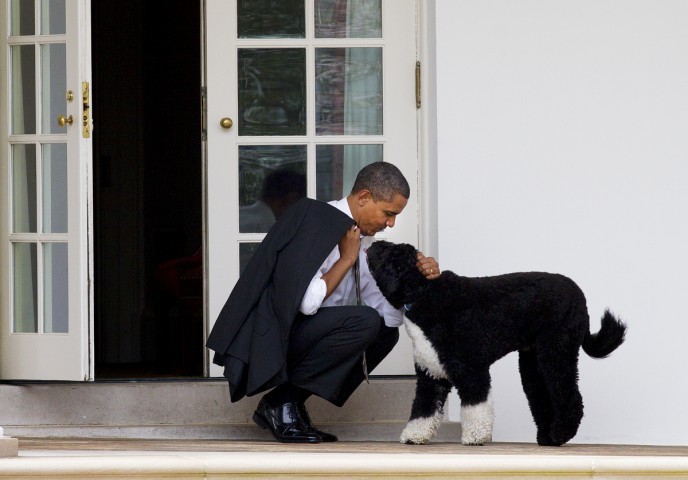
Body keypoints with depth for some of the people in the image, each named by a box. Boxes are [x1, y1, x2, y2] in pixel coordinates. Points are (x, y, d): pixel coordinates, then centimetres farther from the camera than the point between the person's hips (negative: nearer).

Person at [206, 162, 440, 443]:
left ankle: (292, 402, 3)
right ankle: (280, 402, -12)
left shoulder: (363, 239, 11)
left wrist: (418, 275, -7)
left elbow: (390, 314, 9)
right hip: (268, 338, -10)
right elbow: (306, 302, -27)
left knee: (385, 332, 6)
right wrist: (347, 259, -14)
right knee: (364, 322, -23)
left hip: (301, 334, 10)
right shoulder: (317, 221, -17)